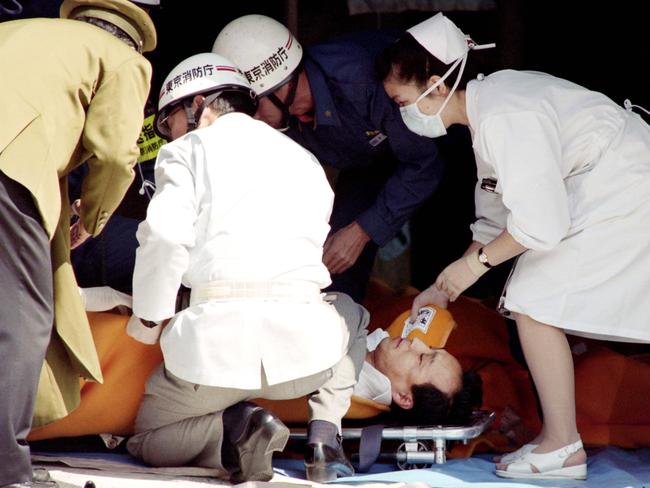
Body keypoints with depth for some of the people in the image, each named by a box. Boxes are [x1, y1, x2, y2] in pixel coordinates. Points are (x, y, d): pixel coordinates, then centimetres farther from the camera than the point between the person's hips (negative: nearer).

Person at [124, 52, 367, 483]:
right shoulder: (305, 159, 24)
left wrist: (151, 317, 4)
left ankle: (232, 426, -8)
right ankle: (325, 431, 13)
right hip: (305, 349, 3)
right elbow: (315, 240, 19)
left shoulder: (188, 151, 9)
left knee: (145, 442, 24)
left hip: (216, 343, -3)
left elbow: (165, 235, -9)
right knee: (351, 317, 40)